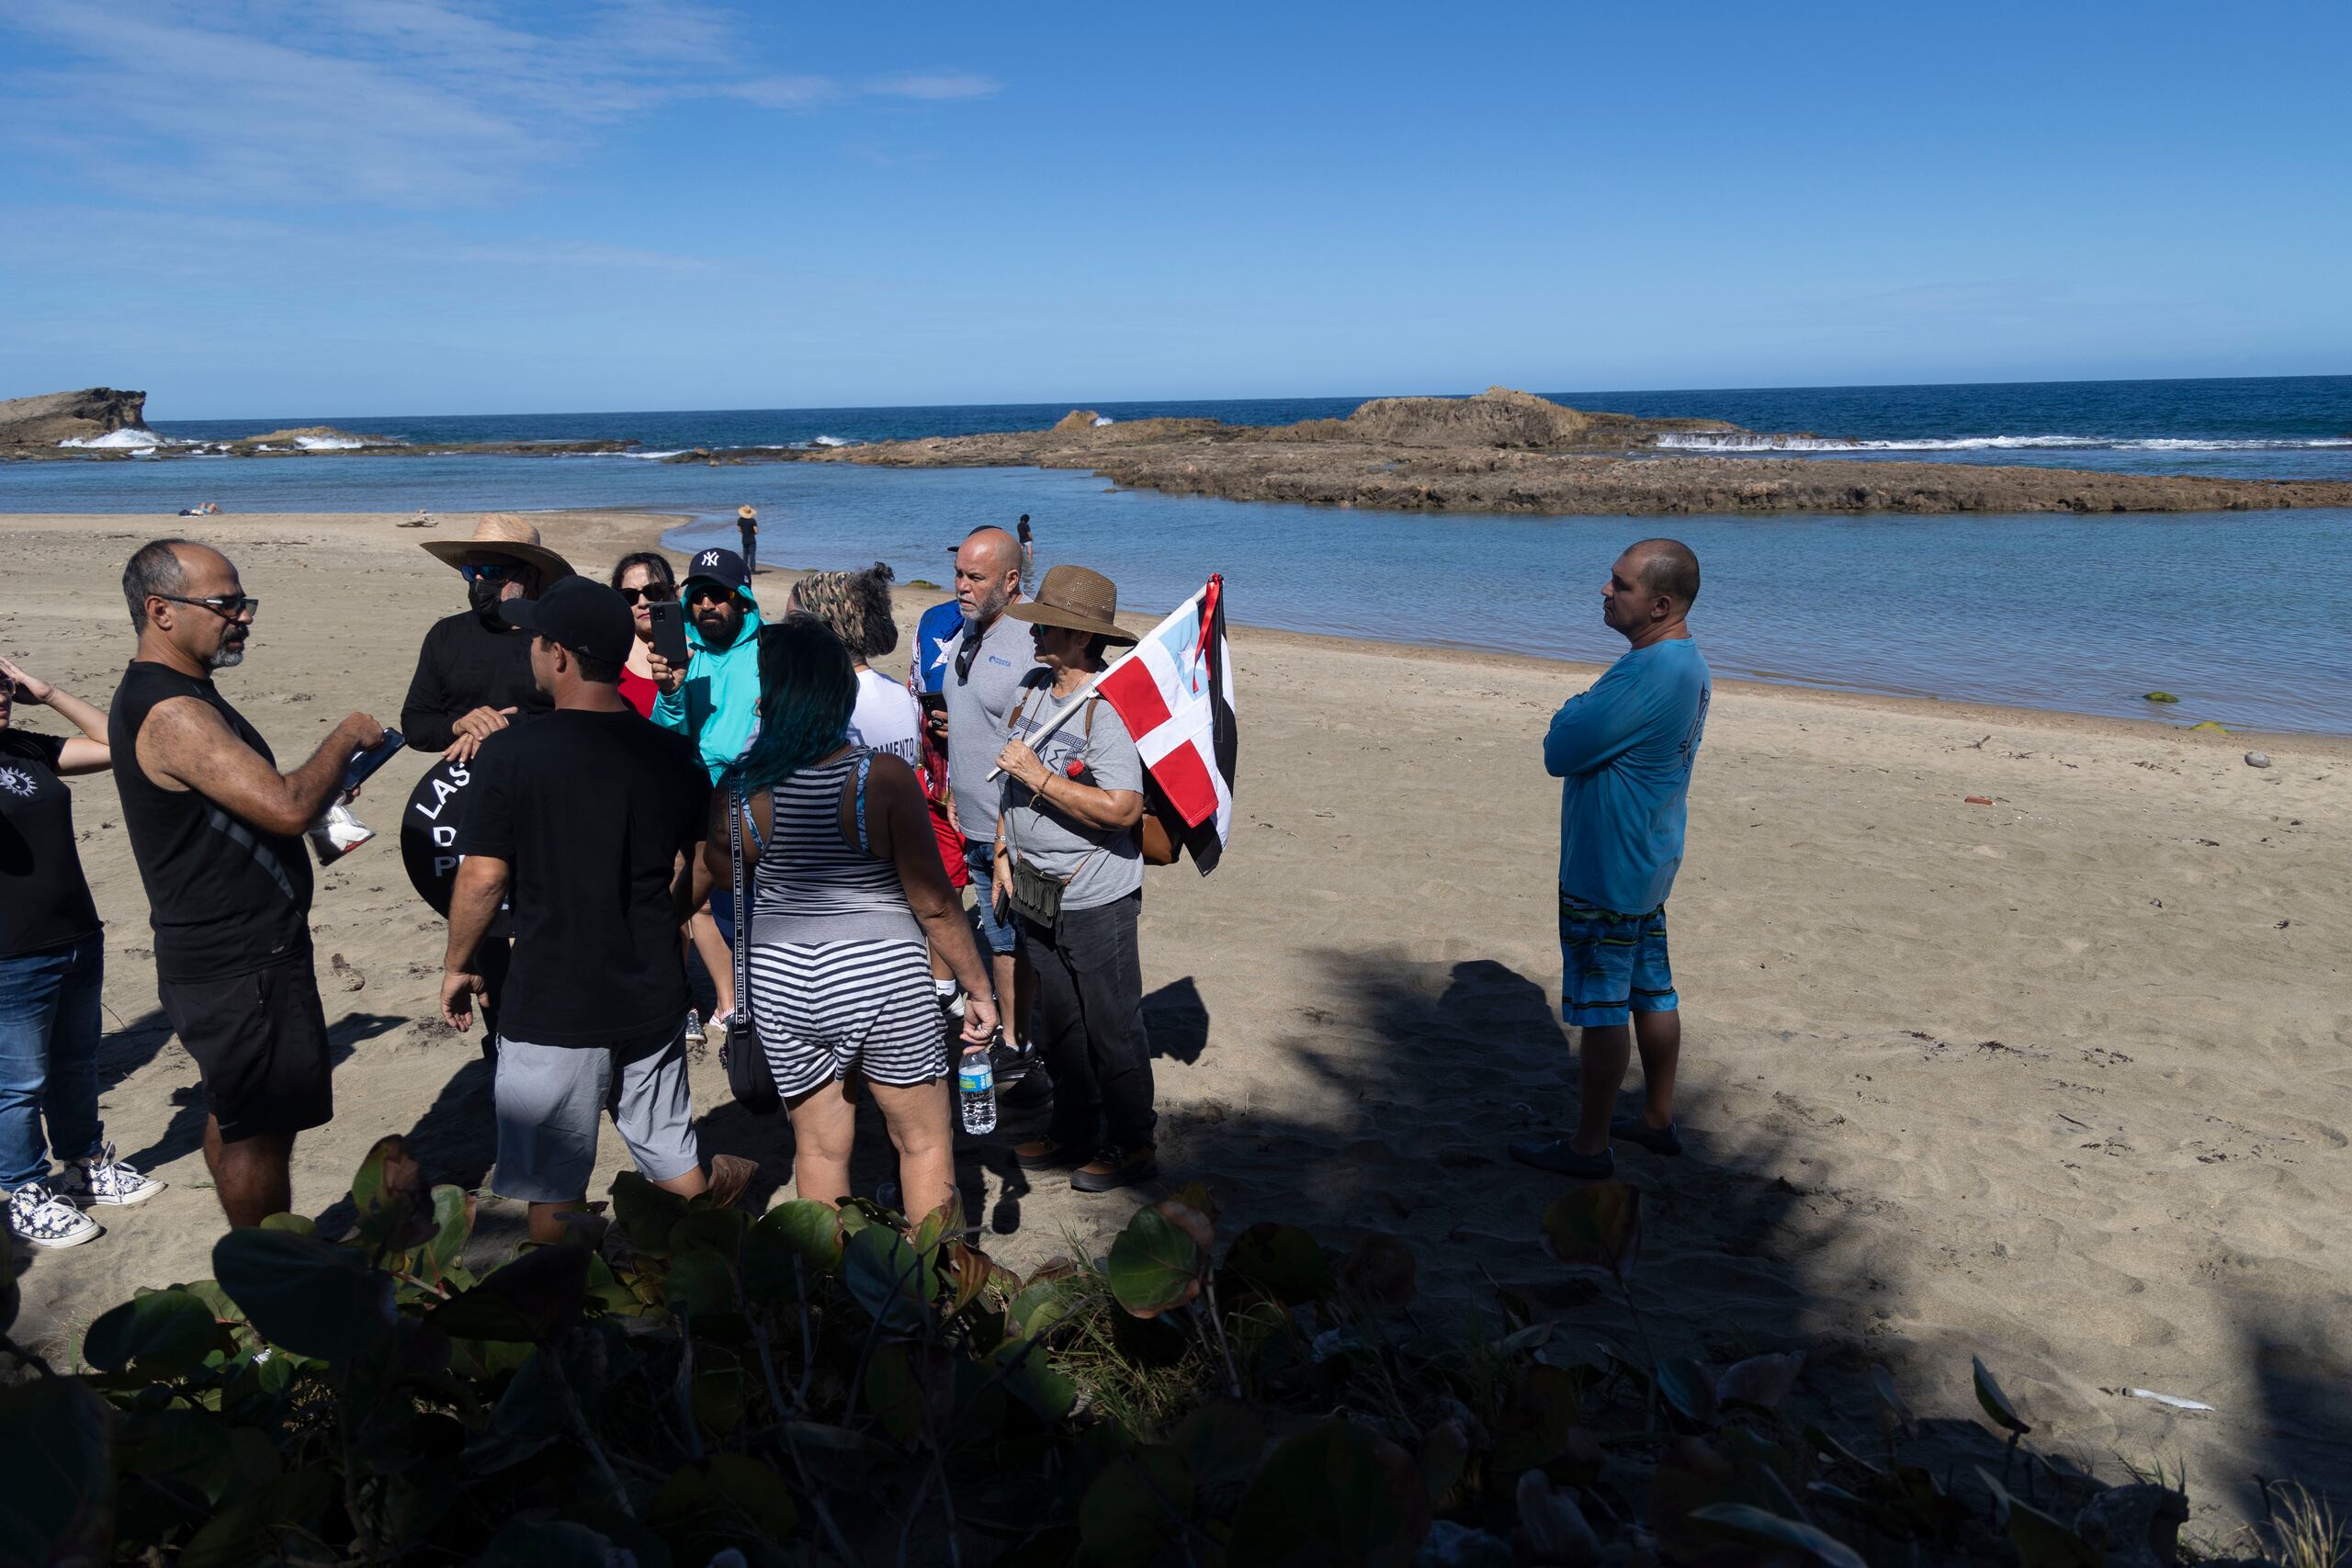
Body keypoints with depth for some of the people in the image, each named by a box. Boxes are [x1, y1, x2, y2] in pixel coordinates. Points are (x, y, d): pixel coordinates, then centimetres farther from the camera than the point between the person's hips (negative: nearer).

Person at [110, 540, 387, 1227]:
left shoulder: (168, 694, 12)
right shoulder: (171, 713, -23)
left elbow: (250, 798, 20)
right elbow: (287, 808, -31)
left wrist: (325, 782, 5)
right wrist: (346, 736, -16)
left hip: (223, 956, 11)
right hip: (241, 969, -11)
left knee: (235, 1113, 21)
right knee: (259, 1129, 1)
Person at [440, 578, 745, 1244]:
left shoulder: (512, 753, -14)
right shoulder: (675, 755, -1)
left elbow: (483, 875, -12)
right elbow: (699, 870, 7)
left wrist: (456, 967, 3)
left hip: (552, 1006, -4)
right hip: (654, 995, 5)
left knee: (555, 1187, 10)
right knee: (675, 1160, 17)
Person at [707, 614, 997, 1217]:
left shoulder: (740, 786, -9)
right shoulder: (884, 777, -16)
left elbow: (720, 867, 13)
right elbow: (934, 903, -13)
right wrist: (978, 989, -3)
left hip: (781, 981, 3)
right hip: (881, 975, -3)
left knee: (819, 1146, 18)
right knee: (924, 1141, 15)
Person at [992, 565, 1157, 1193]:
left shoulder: (1112, 707, -20)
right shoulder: (1031, 689, 6)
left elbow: (1123, 808, -29)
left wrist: (1038, 776, -25)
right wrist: (1004, 852, 13)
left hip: (1095, 902, -8)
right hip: (1036, 893, 8)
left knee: (1112, 1029, 5)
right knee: (1057, 1022, 19)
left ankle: (1132, 1145, 23)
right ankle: (1074, 1133, 36)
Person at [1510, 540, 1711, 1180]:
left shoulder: (1646, 675, -27)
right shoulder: (1687, 663, 6)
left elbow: (1560, 752, -21)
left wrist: (1573, 709, -6)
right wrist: (1586, 714, 0)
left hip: (1607, 871, -10)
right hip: (1650, 860, 10)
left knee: (1602, 1009, 1)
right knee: (1652, 993, 19)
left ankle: (1589, 1146, 14)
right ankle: (1658, 1120, 33)